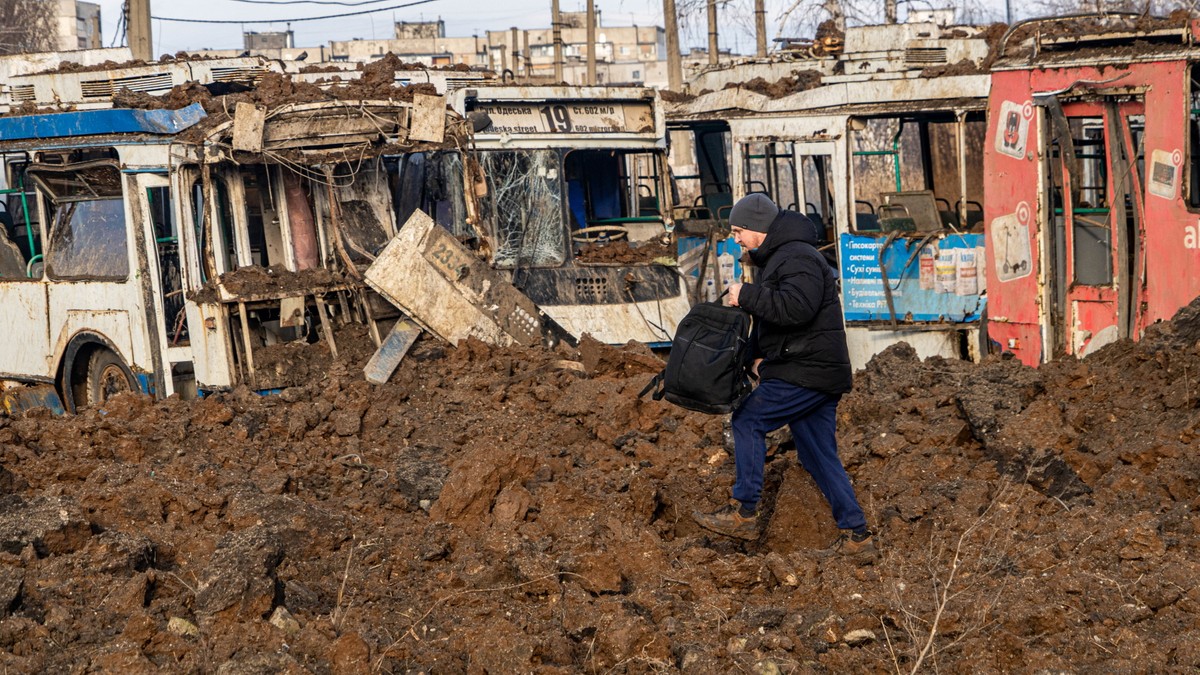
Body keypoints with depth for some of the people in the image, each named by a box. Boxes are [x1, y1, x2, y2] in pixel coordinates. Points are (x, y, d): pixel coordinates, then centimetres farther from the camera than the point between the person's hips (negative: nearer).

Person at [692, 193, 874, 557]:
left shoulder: (798, 257, -14)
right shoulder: (777, 257, 21)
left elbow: (796, 307, -31)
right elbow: (774, 317, 26)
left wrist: (746, 296, -22)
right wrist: (761, 353, 10)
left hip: (807, 373, -11)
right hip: (818, 374, 11)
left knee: (748, 419, -4)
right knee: (819, 455, 10)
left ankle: (743, 513, 0)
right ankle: (856, 535, 11)